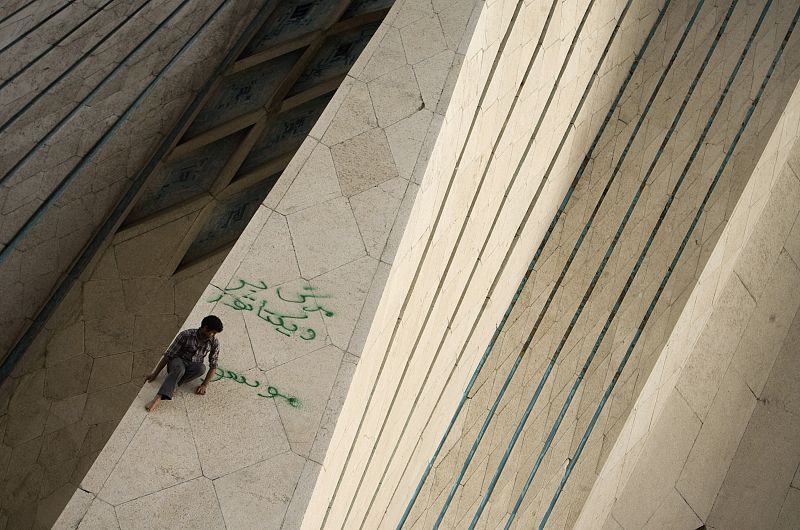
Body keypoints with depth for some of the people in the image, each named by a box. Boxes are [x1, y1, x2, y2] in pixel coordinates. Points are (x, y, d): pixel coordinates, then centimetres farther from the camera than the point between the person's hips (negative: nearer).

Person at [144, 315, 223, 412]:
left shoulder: (214, 342, -10)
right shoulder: (186, 335, -18)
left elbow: (213, 365, -5)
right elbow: (168, 354, -11)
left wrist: (205, 385, -16)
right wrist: (154, 374, -10)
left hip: (192, 367, 3)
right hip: (177, 361, -2)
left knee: (202, 368, -35)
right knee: (179, 368, -41)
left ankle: (171, 383, -29)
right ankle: (158, 398, -53)